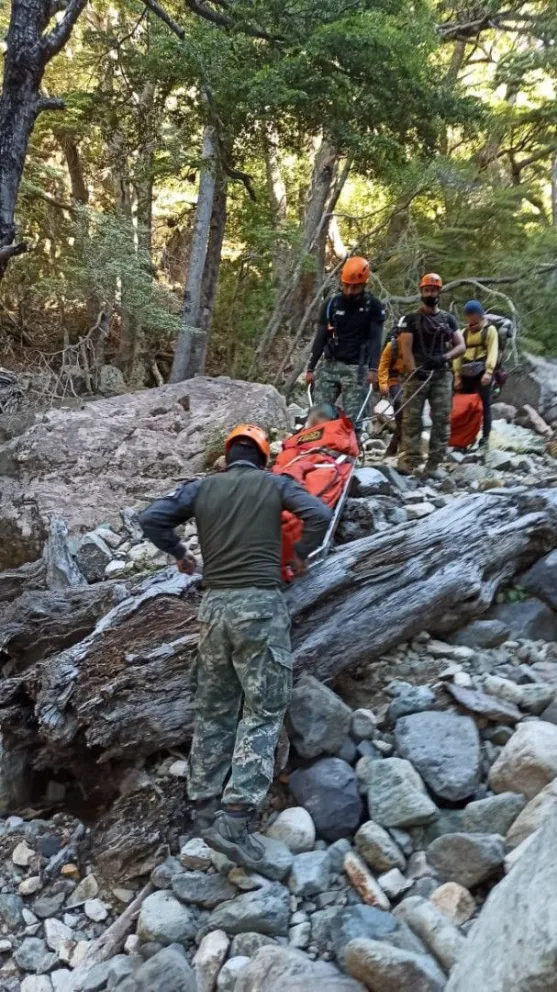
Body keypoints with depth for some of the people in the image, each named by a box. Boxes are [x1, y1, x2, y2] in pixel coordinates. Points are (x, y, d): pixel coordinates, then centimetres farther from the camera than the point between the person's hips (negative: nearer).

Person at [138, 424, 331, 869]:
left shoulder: (200, 488, 10)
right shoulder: (275, 484, 4)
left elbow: (151, 518, 3)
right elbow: (320, 515, -8)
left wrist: (179, 554, 18)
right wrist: (301, 554, 8)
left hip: (214, 604, 4)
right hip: (260, 603, -4)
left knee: (213, 710, 14)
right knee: (264, 711, -1)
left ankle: (205, 811, 20)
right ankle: (235, 819, -10)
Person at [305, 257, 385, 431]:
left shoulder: (374, 306, -1)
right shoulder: (332, 303, 7)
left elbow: (375, 339, -8)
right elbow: (321, 338, 9)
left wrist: (373, 368, -22)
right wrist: (310, 368, 5)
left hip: (356, 368, -3)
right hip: (329, 365, 3)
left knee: (352, 419, -8)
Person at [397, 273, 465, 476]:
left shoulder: (448, 319, 15)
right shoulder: (411, 319, 7)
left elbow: (461, 346, 8)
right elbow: (406, 348, -3)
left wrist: (445, 357, -12)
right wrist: (413, 371, -18)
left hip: (442, 375, 3)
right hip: (417, 373, -2)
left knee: (442, 419, -2)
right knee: (412, 419, -7)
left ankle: (434, 464, 2)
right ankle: (409, 461, -6)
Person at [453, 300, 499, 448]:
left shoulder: (490, 330, 5)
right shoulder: (464, 332, 18)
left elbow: (493, 351, -7)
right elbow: (458, 353, 11)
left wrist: (488, 371, -21)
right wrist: (457, 375, 2)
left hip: (482, 372, -4)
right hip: (466, 373, 4)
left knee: (485, 405, -3)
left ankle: (485, 438, 0)